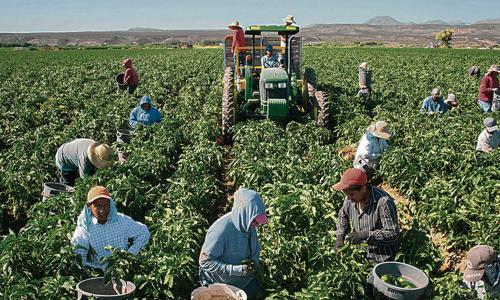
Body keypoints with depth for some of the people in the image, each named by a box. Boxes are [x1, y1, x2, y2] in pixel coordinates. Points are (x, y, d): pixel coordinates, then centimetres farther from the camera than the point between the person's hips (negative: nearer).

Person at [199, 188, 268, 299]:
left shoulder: (249, 225, -7)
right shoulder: (221, 229, -29)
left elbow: (256, 249, 9)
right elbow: (205, 261, -26)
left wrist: (254, 262, -14)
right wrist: (237, 270, -29)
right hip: (221, 287, -6)